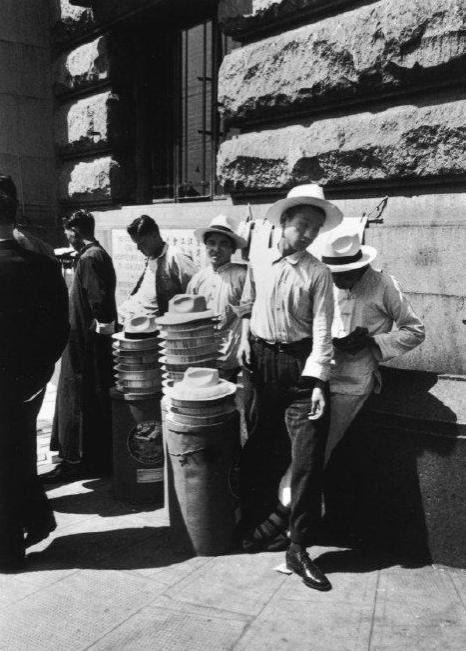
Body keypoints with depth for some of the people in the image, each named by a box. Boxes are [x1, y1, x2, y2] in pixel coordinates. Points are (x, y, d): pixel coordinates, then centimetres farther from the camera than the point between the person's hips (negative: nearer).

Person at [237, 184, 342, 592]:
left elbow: (322, 329, -9)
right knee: (261, 448, 13)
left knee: (308, 458, -5)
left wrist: (318, 382, -16)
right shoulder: (259, 264, 5)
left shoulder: (318, 273, -4)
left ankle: (299, 548, 8)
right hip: (262, 360, 3)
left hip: (301, 363, -2)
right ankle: (253, 521, 35)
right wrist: (245, 338, 5)